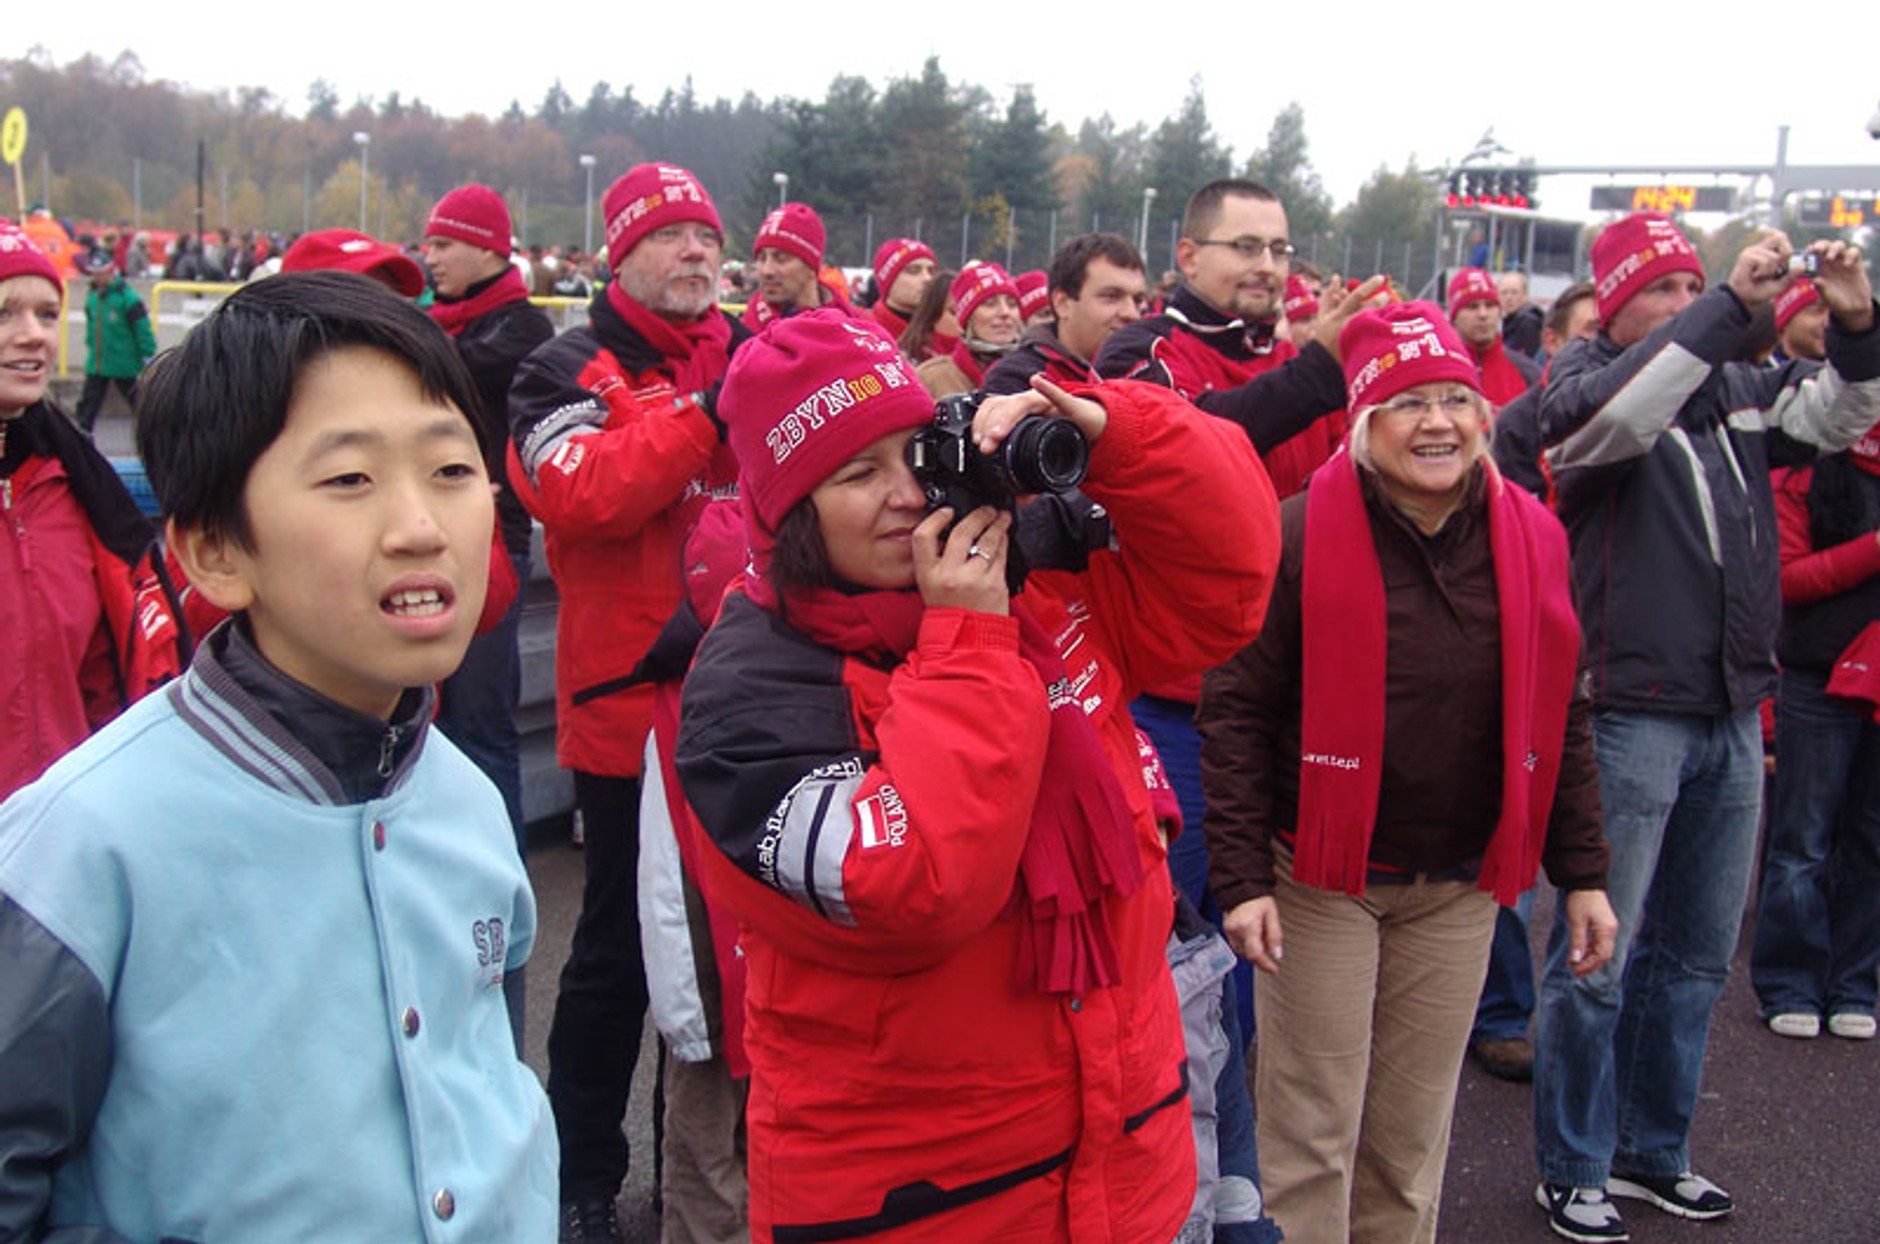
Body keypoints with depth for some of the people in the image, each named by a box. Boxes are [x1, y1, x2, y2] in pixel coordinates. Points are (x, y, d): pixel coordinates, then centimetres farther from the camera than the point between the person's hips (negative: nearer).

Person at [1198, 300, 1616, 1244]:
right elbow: (1234, 713, -11)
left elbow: (1560, 719, 10)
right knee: (1313, 1128, 2)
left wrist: (1581, 873, 9)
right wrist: (1242, 876, -15)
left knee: (1415, 1130, 15)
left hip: (1461, 884, 4)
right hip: (1323, 875, -4)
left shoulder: (1530, 539, 2)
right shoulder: (1301, 537, -11)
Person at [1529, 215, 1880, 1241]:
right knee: (1596, 956, 3)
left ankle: (1653, 1151, 32)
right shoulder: (1584, 380, -6)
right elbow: (1614, 416, -26)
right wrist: (1731, 305, -28)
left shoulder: (1738, 388, 10)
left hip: (1732, 711, 7)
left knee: (1695, 955, 17)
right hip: (1630, 711, -6)